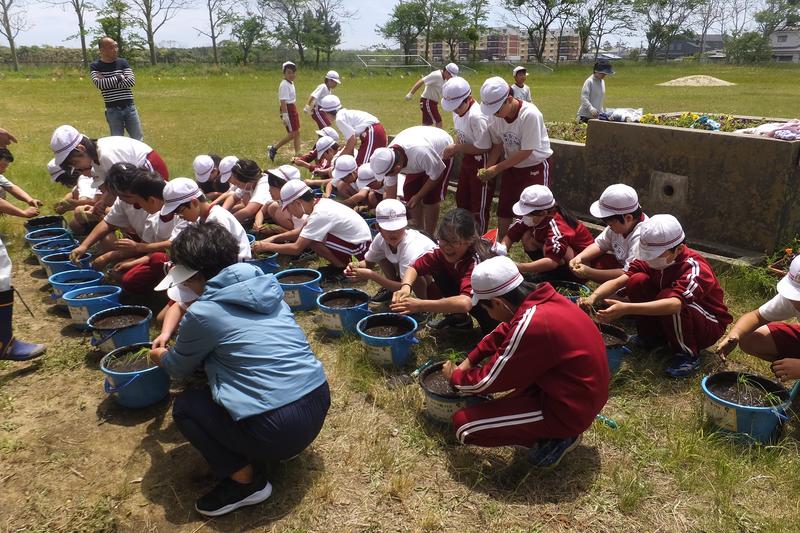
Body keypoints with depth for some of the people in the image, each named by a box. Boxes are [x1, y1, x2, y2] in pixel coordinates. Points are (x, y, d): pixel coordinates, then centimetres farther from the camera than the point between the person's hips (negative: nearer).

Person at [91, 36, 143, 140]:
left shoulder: (123, 62, 5)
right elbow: (98, 83, -17)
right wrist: (119, 78, -11)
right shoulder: (95, 66, 1)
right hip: (112, 110, -1)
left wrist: (108, 82, -13)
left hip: (129, 107, 1)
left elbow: (131, 81, -9)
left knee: (138, 140, 6)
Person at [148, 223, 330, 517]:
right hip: (319, 403, 8)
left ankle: (246, 480, 7)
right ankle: (262, 451, 22)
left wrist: (159, 356, 37)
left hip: (279, 428, -8)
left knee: (184, 405, 14)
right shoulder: (265, 285, 11)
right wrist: (174, 346, 41)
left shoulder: (203, 312, -8)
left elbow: (179, 368, 14)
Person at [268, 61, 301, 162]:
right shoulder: (284, 85, -16)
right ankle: (273, 148, 4)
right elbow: (283, 101, -21)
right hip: (287, 110, -9)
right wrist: (285, 115, -26)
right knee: (292, 134, -7)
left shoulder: (291, 83, 12)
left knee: (297, 133, 9)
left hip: (293, 109, 9)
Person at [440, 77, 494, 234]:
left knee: (479, 206, 2)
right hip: (467, 159, 10)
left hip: (481, 162, -10)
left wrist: (456, 148, -20)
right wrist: (454, 148, -8)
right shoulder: (458, 112, -2)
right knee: (461, 198, 21)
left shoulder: (476, 116, -28)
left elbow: (483, 147, -27)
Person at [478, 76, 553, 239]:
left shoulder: (530, 114, -28)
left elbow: (526, 152, -24)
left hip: (536, 167, -6)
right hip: (512, 166, 6)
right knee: (503, 213, 12)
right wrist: (487, 169, -14)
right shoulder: (495, 115, -12)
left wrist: (497, 168, -22)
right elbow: (498, 145, 0)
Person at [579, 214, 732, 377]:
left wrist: (626, 308, -59)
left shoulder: (694, 268, -31)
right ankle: (652, 336, 2)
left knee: (667, 295, -36)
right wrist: (593, 298, -42)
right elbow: (618, 281, -23)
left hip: (708, 327, -5)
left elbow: (674, 304, -49)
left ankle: (688, 354, -14)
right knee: (637, 281, -19)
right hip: (672, 320, 6)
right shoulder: (650, 259, -13)